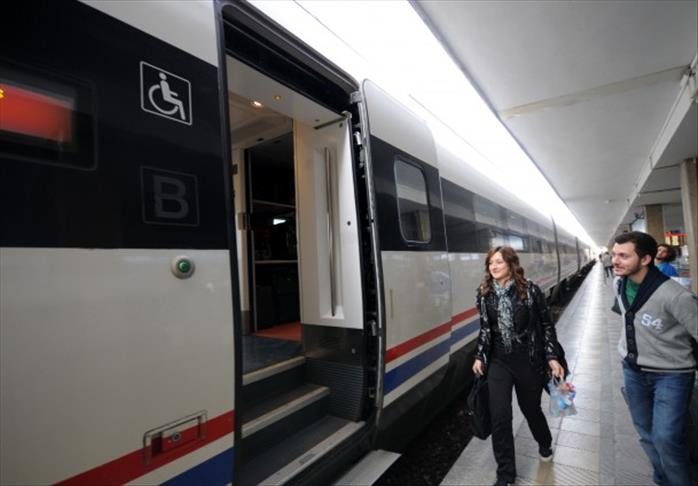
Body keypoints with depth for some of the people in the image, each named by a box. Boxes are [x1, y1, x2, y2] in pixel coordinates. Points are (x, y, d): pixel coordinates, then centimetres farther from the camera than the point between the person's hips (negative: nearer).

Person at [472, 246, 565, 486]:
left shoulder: (530, 290, -11)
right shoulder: (484, 294, -3)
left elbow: (547, 325, -3)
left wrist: (552, 357, -7)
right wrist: (479, 357, 3)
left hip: (528, 361, -1)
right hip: (498, 362, 2)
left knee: (531, 408, 19)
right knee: (499, 416, -3)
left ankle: (545, 444, 55)